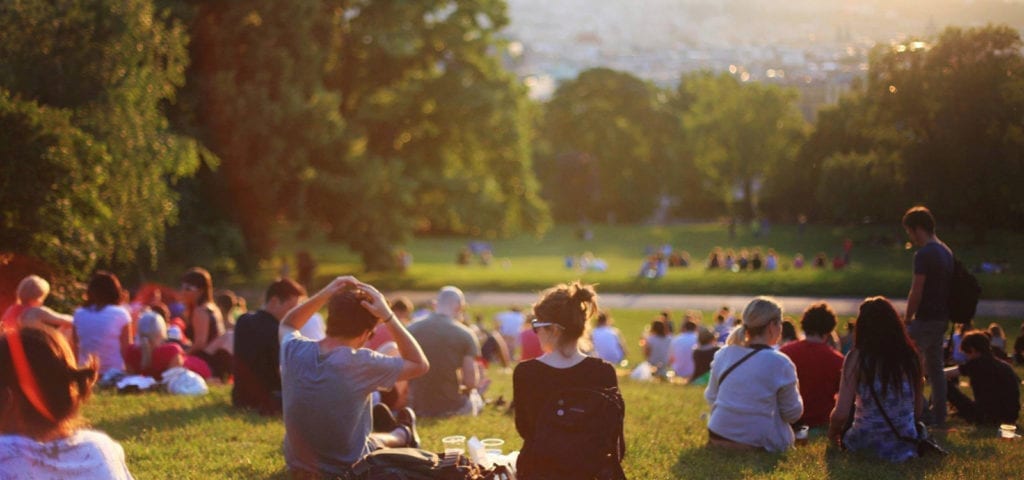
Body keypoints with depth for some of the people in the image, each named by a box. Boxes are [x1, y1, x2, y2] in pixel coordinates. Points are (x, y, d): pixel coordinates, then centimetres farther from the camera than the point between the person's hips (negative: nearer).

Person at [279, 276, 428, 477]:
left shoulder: (293, 350, -15)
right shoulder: (361, 363, -27)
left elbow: (286, 326, 11)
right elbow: (420, 365, -12)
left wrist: (324, 295, -3)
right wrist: (388, 316, -16)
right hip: (346, 471, -4)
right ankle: (403, 435, 58)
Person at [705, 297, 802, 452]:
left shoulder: (723, 355, 1)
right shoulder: (779, 363, -13)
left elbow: (710, 397, 11)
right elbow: (793, 414, -4)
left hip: (718, 438, 6)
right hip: (759, 443, -6)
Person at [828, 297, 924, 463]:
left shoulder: (857, 358, -11)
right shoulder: (910, 355, -2)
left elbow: (841, 414, -14)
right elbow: (918, 410, 6)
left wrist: (832, 433, 8)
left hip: (866, 442, -2)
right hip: (906, 445, 2)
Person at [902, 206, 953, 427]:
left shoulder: (924, 255, -17)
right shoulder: (946, 251, 13)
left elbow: (916, 292, -18)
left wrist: (907, 318, -6)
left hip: (926, 318, -9)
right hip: (942, 317, 9)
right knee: (935, 366, 13)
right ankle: (938, 415, 15)